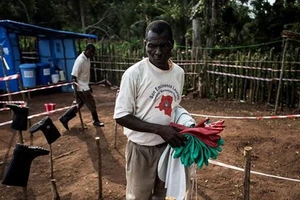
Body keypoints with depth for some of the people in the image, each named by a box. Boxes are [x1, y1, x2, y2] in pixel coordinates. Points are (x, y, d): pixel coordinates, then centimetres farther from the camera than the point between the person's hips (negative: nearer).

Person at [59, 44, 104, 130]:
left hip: (85, 86, 9)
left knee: (79, 105, 14)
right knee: (92, 104, 4)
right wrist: (76, 91, -22)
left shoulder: (87, 59, 5)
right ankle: (96, 121, 23)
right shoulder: (80, 60, -23)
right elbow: (74, 76, -22)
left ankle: (64, 118, 20)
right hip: (81, 87, -9)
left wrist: (89, 86, 23)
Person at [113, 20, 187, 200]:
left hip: (168, 146, 5)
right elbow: (121, 116, -18)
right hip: (142, 148, -5)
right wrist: (160, 129, -24)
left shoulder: (179, 73, -1)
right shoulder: (134, 73, -18)